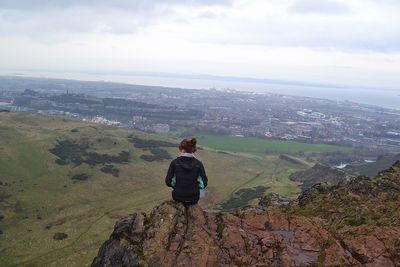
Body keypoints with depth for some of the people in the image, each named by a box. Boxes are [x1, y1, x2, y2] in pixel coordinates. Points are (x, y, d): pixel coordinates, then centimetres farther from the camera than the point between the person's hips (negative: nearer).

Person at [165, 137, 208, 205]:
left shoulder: (175, 162, -12)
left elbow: (168, 182, -10)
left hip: (178, 197, 0)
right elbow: (203, 184, -9)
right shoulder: (198, 163, -10)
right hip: (194, 199, 0)